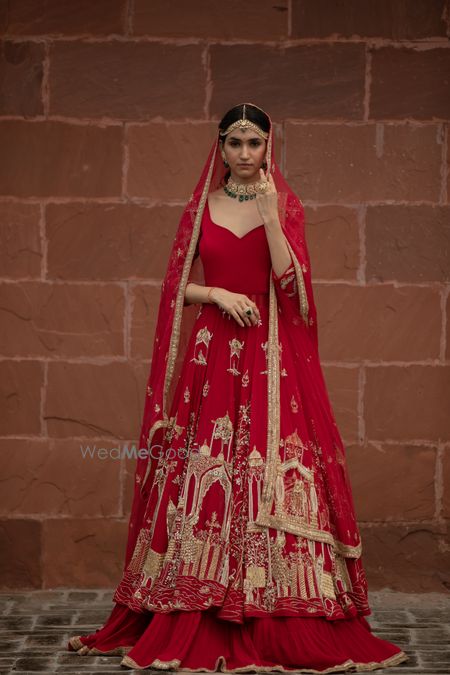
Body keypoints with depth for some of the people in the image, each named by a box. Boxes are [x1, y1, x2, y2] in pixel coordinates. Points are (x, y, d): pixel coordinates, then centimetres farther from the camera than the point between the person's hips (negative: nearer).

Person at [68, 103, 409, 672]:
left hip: (271, 358, -1)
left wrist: (269, 210, -13)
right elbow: (180, 287, 9)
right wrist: (218, 293, -9)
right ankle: (194, 624, 4)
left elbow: (289, 279, -8)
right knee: (204, 474, -3)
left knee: (272, 472, -7)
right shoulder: (202, 206, 11)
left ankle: (280, 625, -1)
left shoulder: (286, 204, 6)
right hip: (213, 355, 2)